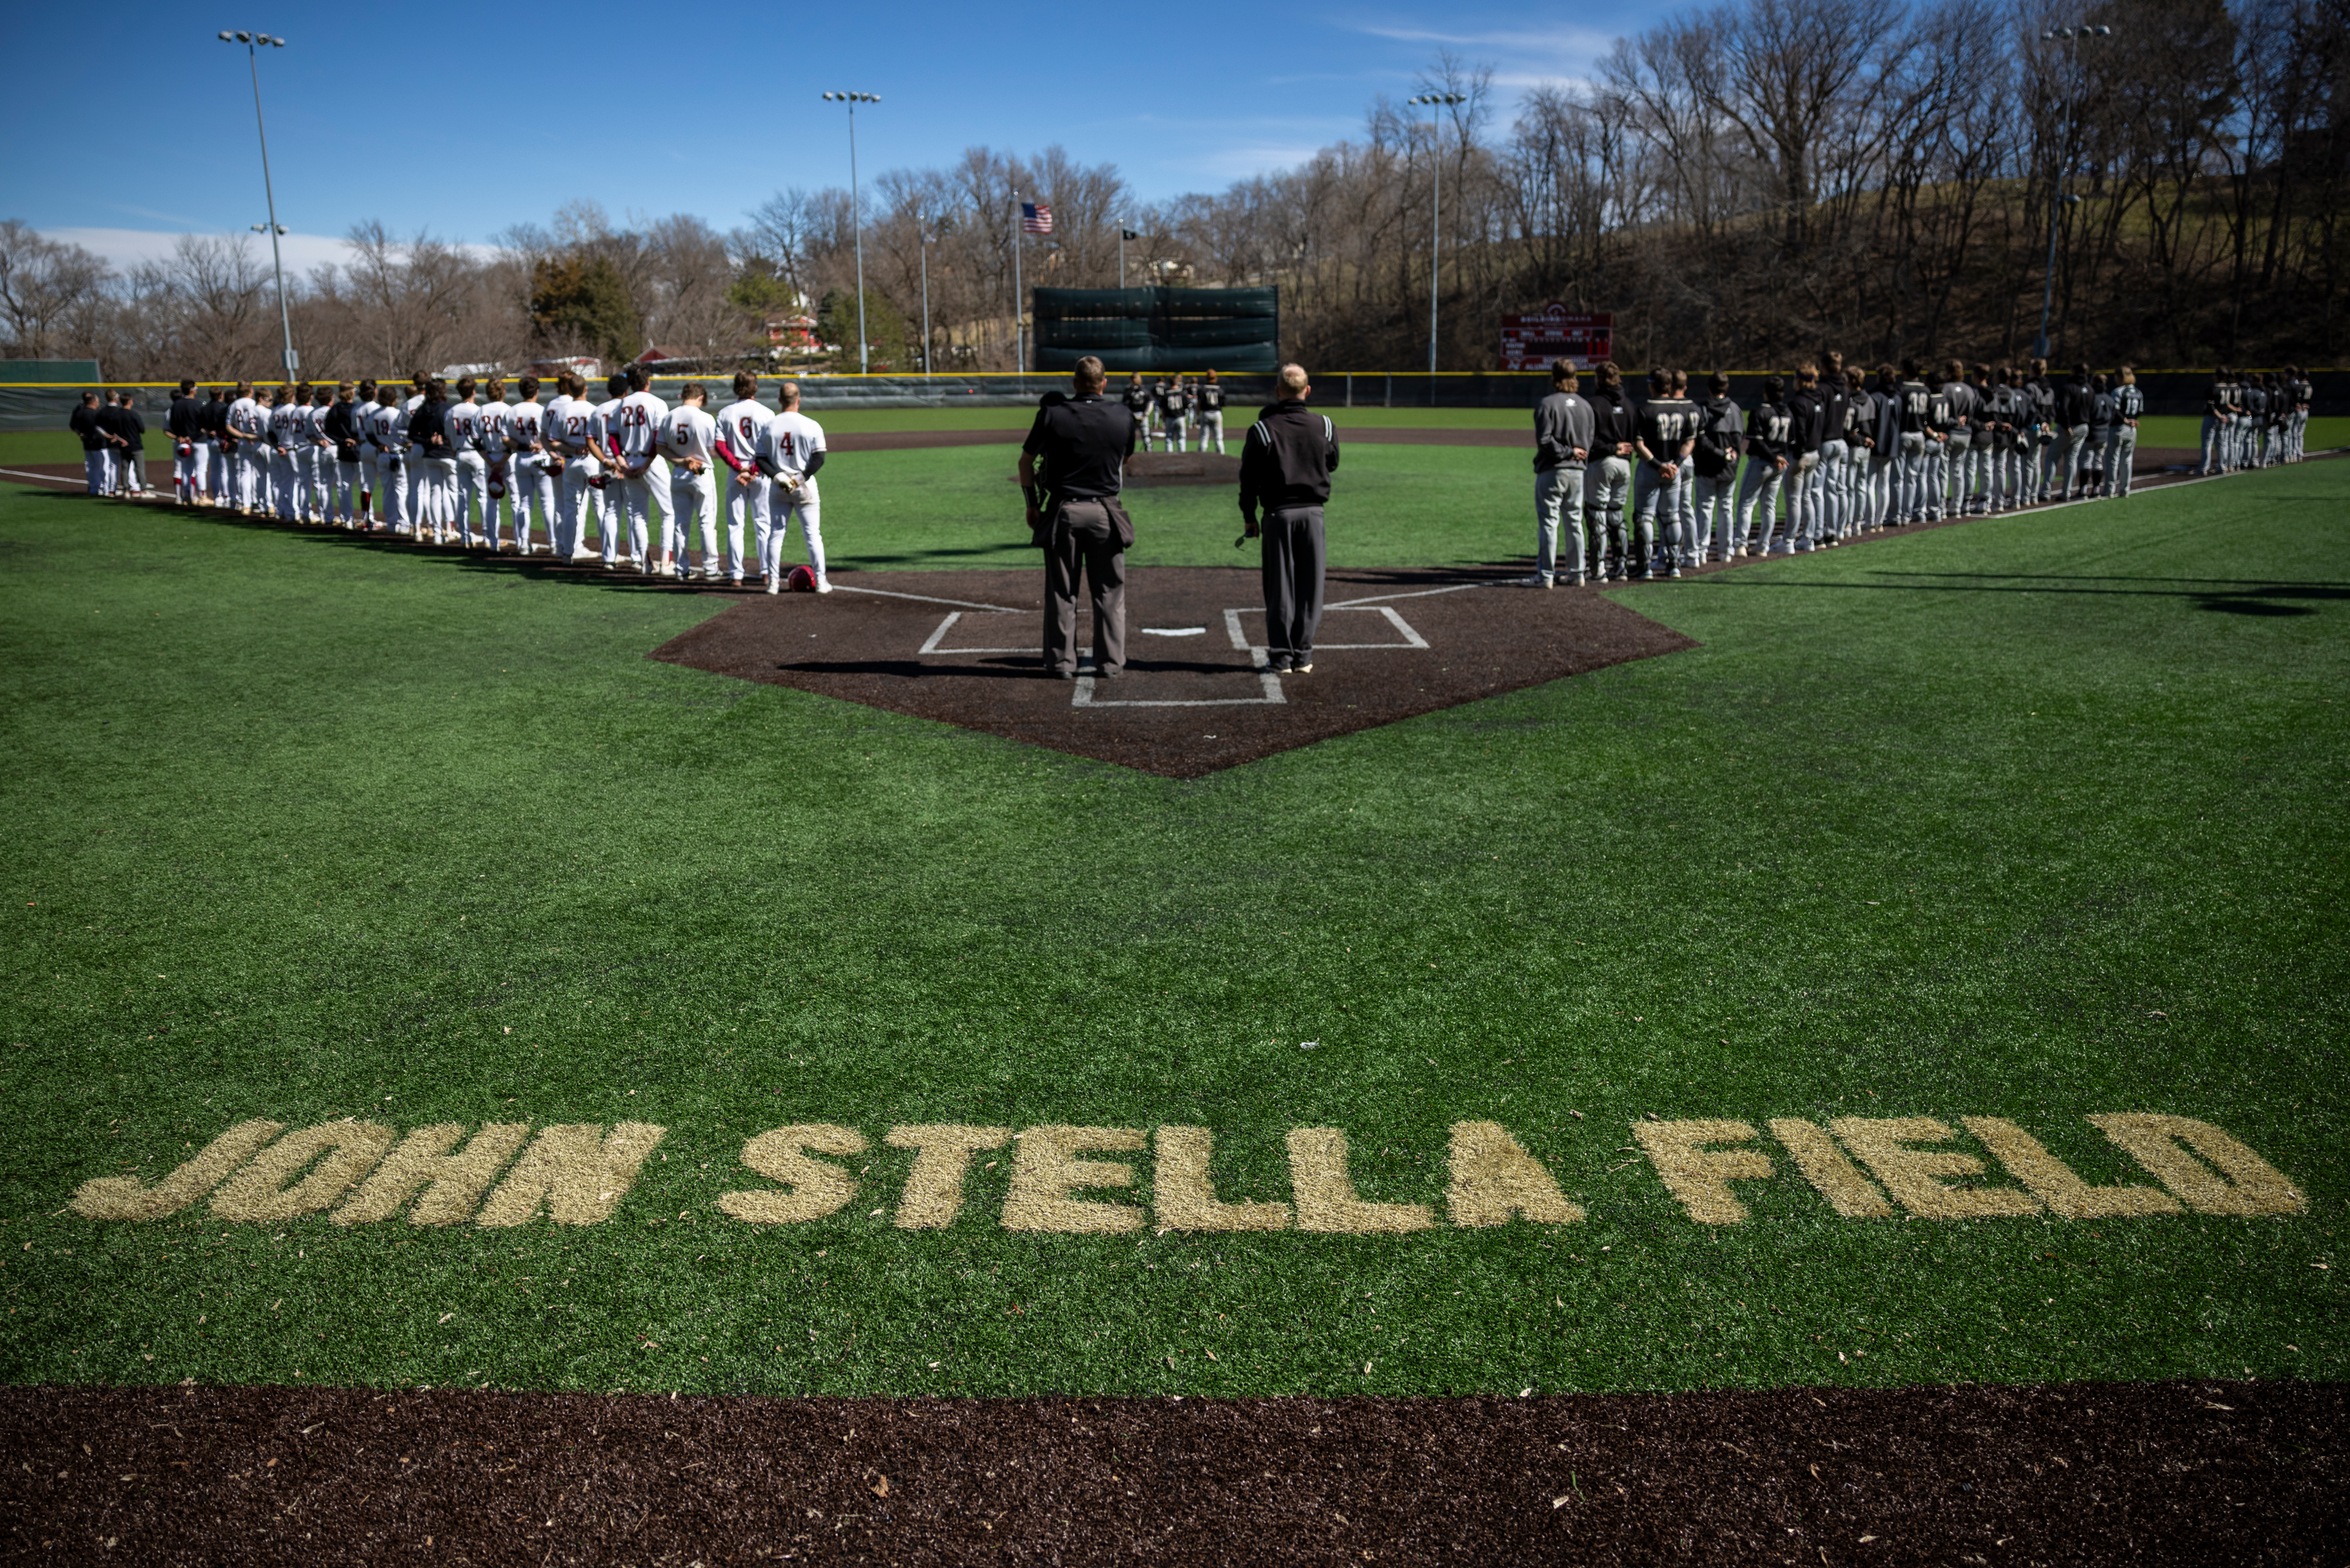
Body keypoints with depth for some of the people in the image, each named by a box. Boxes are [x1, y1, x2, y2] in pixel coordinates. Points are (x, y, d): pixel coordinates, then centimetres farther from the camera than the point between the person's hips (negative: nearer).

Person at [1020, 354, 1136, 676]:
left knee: (1061, 592, 8)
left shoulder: (1052, 414, -5)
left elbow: (1026, 461, 2)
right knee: (1109, 592, 9)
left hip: (1062, 511, -1)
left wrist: (1032, 504, 11)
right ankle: (1110, 662, 11)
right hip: (1105, 512, 1)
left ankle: (1061, 663, 11)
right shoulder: (1121, 417, 0)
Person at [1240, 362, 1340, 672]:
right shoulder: (1324, 425, 0)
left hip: (1277, 515, -2)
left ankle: (1280, 657, 5)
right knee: (1309, 587, 8)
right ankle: (1303, 656, 10)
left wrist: (1248, 516, 5)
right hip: (1313, 512, 2)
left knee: (1279, 587, 4)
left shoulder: (1262, 428, -7)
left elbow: (1249, 477, -4)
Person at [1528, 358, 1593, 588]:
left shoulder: (1547, 404, -10)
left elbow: (1544, 440, -18)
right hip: (1577, 471, 6)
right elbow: (1590, 440, 9)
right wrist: (1574, 452, 5)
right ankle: (1576, 574, 15)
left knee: (1548, 522, -3)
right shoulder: (1585, 406, 9)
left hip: (1551, 470, -6)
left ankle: (1545, 575, -4)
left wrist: (1567, 451, -9)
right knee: (1575, 523, 12)